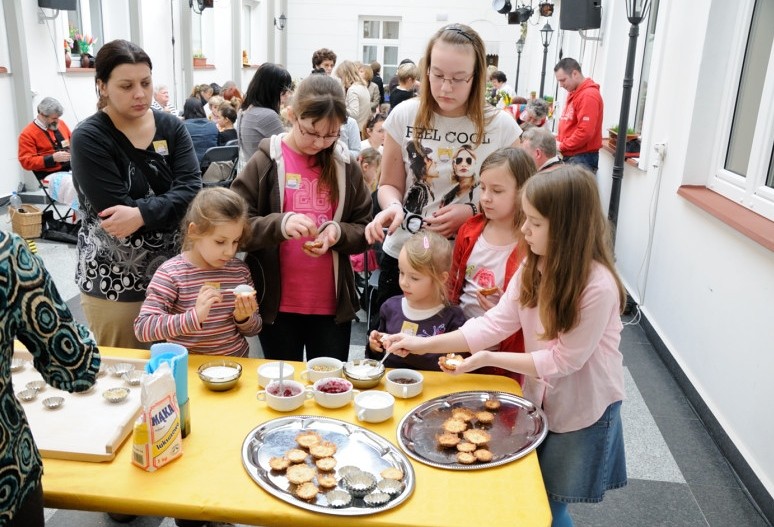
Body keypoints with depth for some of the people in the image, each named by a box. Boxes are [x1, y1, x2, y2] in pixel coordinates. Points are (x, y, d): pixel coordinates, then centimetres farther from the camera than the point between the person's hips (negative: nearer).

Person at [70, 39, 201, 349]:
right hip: (114, 283, -3)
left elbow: (191, 190, -12)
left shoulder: (171, 127, 2)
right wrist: (168, 204, -14)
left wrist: (142, 214, -25)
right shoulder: (89, 138, -10)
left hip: (173, 274, 4)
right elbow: (117, 212, -19)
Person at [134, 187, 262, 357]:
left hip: (236, 362, 3)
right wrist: (194, 316, -25)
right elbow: (142, 328, -15)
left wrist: (244, 318, -10)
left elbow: (254, 330, 11)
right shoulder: (171, 273, -9)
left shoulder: (240, 270, 3)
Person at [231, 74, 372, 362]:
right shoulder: (265, 162, -4)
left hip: (333, 303, 2)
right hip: (278, 303, -1)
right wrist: (280, 224, -25)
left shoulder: (346, 166, 3)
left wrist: (338, 233, -15)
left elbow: (364, 231, 7)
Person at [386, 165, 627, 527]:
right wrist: (426, 344, -14)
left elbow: (564, 360, -24)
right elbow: (495, 322, -9)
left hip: (583, 410, -6)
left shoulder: (598, 286, -29)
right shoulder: (533, 268, -8)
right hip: (541, 398, 6)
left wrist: (488, 358, -25)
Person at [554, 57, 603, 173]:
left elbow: (585, 132, -23)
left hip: (582, 158, -9)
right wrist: (558, 142, 8)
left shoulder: (588, 95, -14)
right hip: (569, 155, 9)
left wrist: (562, 146, -14)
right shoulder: (573, 93, 16)